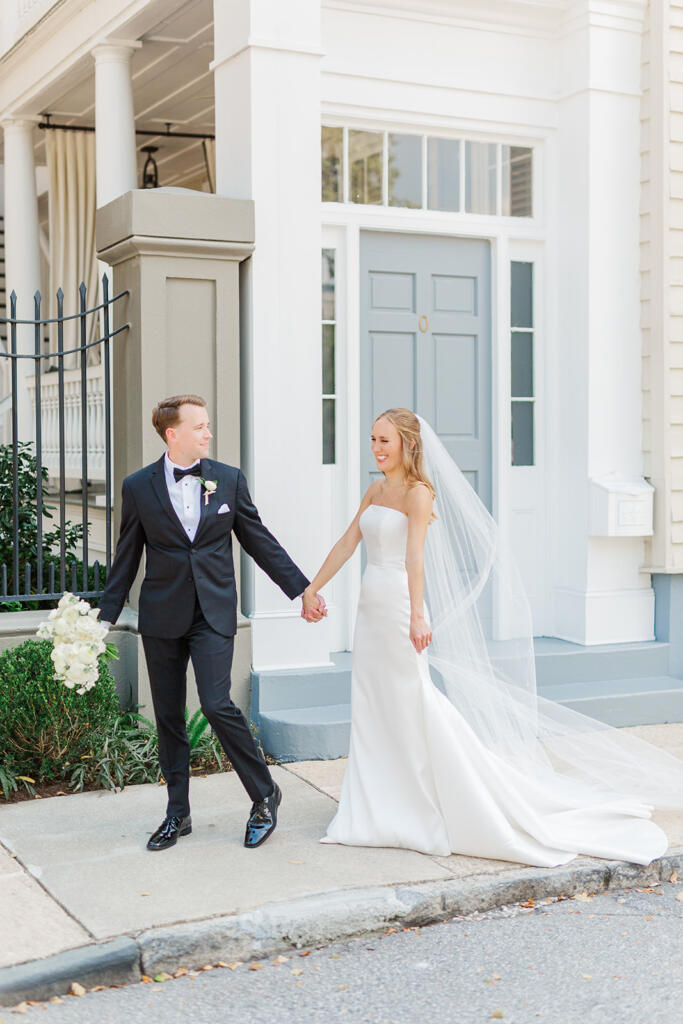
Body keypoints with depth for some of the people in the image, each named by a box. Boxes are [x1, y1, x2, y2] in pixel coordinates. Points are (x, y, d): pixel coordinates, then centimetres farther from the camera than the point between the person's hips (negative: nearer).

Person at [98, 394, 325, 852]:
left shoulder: (229, 479, 2)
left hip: (214, 613, -1)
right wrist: (105, 618, 5)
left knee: (217, 704, -14)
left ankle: (264, 795, 6)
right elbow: (127, 559, 7)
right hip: (162, 617, 1)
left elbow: (260, 541, 9)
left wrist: (303, 589, 8)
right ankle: (178, 814, 23)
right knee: (168, 717, 8)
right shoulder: (138, 487, 1)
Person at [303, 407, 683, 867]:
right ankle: (373, 815, 20)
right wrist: (312, 587, 15)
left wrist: (417, 617, -33)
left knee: (416, 704, -7)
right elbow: (347, 543, 17)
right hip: (371, 608, 8)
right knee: (372, 712, 11)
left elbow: (415, 556, -24)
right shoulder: (375, 491, 12)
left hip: (399, 608, -8)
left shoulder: (419, 492, -12)